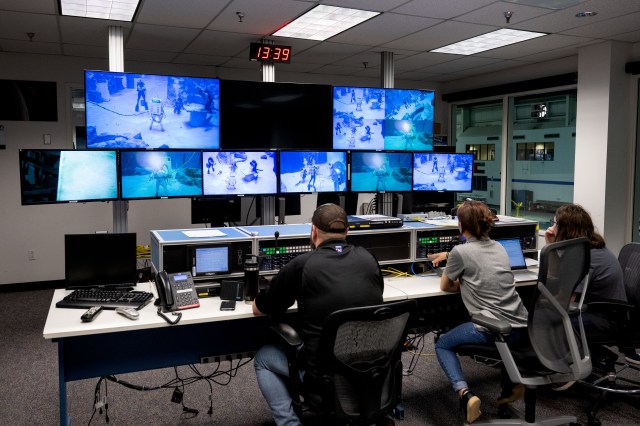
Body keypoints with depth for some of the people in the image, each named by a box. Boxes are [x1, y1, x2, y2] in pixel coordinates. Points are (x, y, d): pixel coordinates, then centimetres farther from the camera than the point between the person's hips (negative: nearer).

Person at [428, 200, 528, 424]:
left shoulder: (460, 251, -8)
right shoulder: (498, 247, 12)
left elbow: (445, 286, 7)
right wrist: (448, 255, 41)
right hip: (521, 328, 7)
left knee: (442, 345, 17)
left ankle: (464, 393, -5)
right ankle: (510, 383, 26)